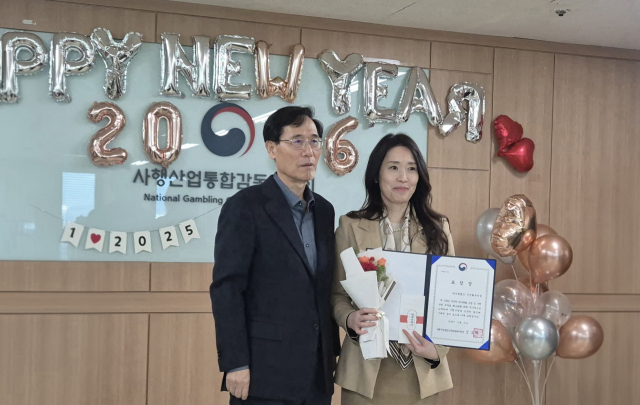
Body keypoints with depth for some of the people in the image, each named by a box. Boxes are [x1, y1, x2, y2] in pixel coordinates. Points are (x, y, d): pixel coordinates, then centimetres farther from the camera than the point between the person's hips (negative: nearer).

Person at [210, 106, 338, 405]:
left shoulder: (324, 210, 11)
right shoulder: (245, 206, -8)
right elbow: (226, 289, -12)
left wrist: (332, 352, 11)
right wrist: (235, 364, -16)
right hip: (265, 371, -6)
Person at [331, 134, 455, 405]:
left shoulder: (437, 228, 5)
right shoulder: (351, 226, 0)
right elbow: (337, 293, 2)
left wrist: (437, 350, -10)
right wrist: (350, 319, -19)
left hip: (421, 369, 2)